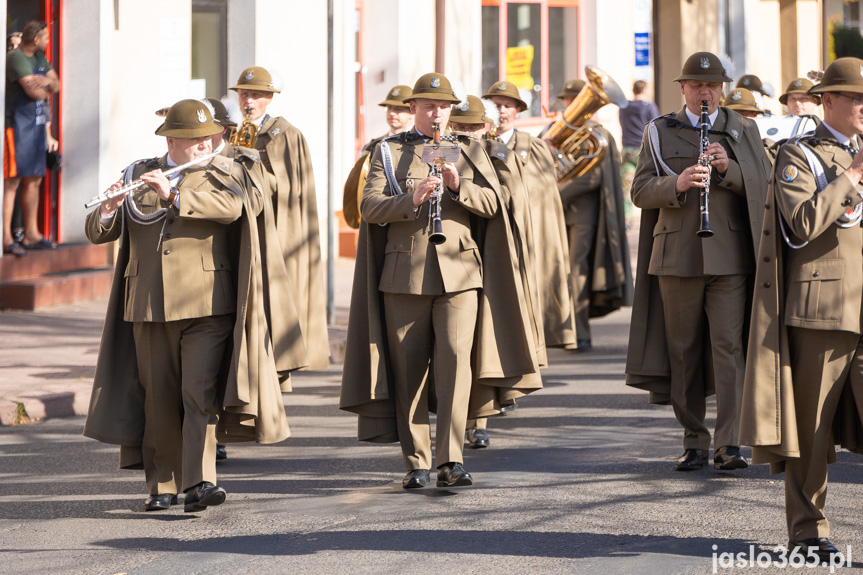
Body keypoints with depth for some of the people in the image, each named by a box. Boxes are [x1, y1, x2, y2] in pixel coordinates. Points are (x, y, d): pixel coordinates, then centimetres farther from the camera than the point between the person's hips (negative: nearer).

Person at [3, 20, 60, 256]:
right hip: (17, 124, -9)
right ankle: (6, 238, -13)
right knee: (11, 181, -11)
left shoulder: (39, 58, 16)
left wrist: (47, 81, -7)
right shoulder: (15, 58, -14)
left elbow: (56, 84, 15)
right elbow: (33, 91, -22)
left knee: (33, 180, 13)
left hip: (36, 125, 10)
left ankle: (31, 234, 20)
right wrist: (46, 91, 0)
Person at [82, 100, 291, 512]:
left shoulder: (224, 174, 6)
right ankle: (162, 486, 13)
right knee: (159, 397, 5)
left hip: (207, 305, -3)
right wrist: (110, 209, -15)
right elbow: (97, 232, 7)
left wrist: (174, 195, -26)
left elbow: (230, 207, -17)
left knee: (201, 392, -13)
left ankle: (199, 484, -18)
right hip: (149, 305, 3)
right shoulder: (138, 177, 12)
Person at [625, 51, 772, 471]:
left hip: (730, 258, -1)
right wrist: (676, 184, -17)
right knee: (684, 351, 4)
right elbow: (640, 192, 3)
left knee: (728, 346, -9)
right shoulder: (660, 133, 10)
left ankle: (728, 444, -11)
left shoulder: (743, 131, 11)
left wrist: (728, 169, -13)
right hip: (677, 257, 1)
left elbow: (765, 185, 5)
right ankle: (694, 442, 13)